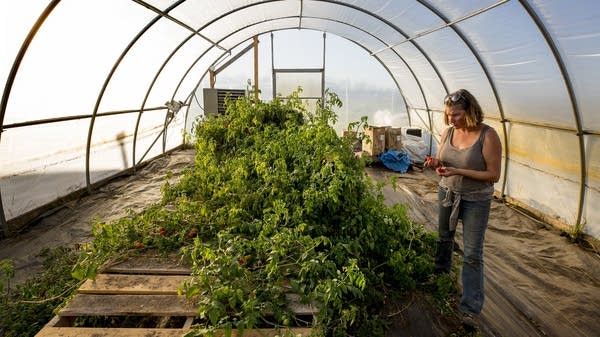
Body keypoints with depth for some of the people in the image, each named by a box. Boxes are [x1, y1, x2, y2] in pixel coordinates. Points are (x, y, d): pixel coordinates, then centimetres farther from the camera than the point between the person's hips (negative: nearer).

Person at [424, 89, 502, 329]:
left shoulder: (487, 135, -20)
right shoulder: (448, 131, -4)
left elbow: (494, 175, -19)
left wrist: (458, 171, -28)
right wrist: (435, 163, -16)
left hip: (476, 200, -5)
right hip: (447, 193, 5)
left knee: (472, 255, -1)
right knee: (444, 238, 24)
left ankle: (471, 309, 8)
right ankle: (441, 273, 50)